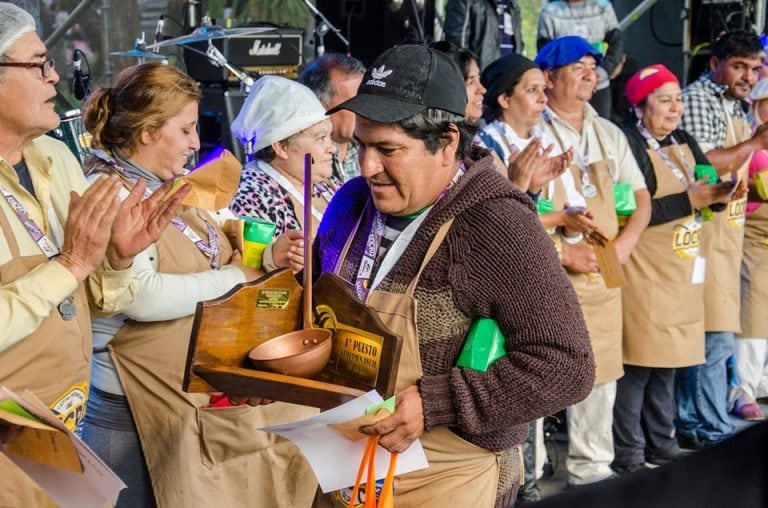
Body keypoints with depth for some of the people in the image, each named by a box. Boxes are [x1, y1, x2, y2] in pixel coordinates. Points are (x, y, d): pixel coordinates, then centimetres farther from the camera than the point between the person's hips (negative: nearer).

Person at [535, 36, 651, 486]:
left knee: (598, 376, 12)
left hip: (602, 276, 6)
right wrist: (565, 251, -17)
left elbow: (640, 196, 17)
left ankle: (591, 466, 25)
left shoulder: (609, 134, 14)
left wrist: (625, 243, -1)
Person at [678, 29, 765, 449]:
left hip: (727, 231, 9)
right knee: (716, 335, -9)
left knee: (698, 333, 12)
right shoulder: (697, 99, -10)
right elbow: (701, 164, -21)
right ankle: (713, 431, -2)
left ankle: (690, 424, 19)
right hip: (704, 233, -9)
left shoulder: (734, 106, 18)